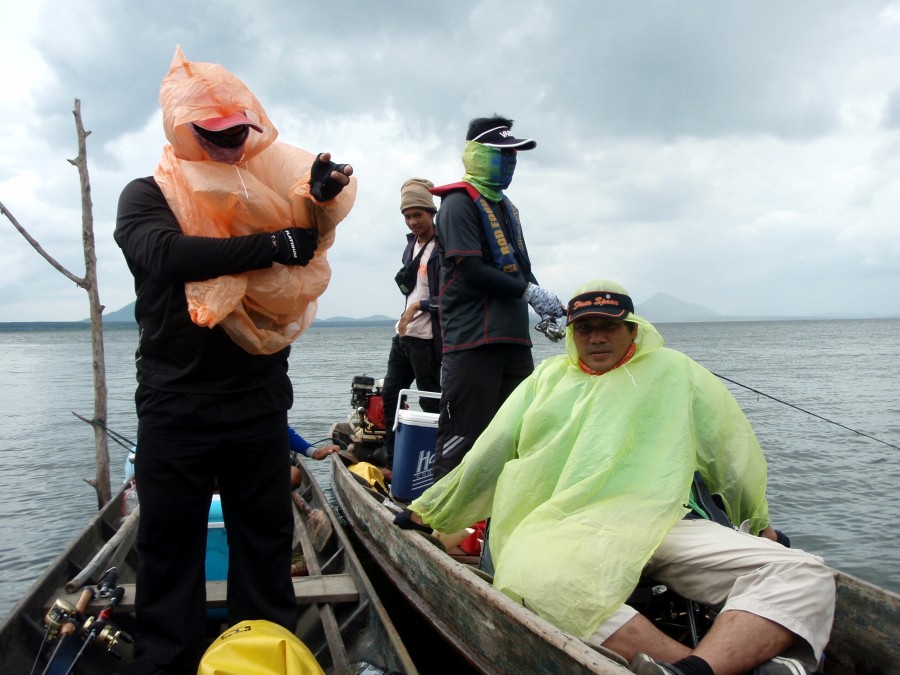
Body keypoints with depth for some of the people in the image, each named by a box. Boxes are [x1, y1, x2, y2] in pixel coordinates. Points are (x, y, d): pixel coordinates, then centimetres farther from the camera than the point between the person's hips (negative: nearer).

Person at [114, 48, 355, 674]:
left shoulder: (265, 193, 11)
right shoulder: (148, 195, 3)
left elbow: (305, 254, -5)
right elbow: (163, 253, -19)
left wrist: (319, 201, -24)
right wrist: (274, 244, -21)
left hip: (260, 402, 2)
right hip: (174, 405, -2)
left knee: (266, 542, 10)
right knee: (169, 547, 8)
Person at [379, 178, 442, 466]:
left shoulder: (442, 248, -11)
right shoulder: (412, 244, 14)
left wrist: (419, 305, -22)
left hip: (426, 337, -9)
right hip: (403, 334, 9)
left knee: (430, 401, 0)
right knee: (390, 396, 13)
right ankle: (391, 461, 23)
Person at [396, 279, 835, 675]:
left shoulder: (673, 371, 20)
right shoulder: (548, 378, 24)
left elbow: (732, 452, 25)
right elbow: (487, 457, 27)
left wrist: (759, 524, 27)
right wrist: (428, 511, 29)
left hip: (663, 524, 1)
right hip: (562, 532, 0)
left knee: (804, 576, -21)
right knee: (530, 581, -37)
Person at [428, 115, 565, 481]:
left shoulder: (506, 208, 22)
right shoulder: (460, 202, -5)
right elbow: (471, 271, -15)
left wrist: (549, 305, 5)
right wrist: (529, 292, -13)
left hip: (513, 336, 9)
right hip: (472, 339, -9)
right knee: (463, 437, -8)